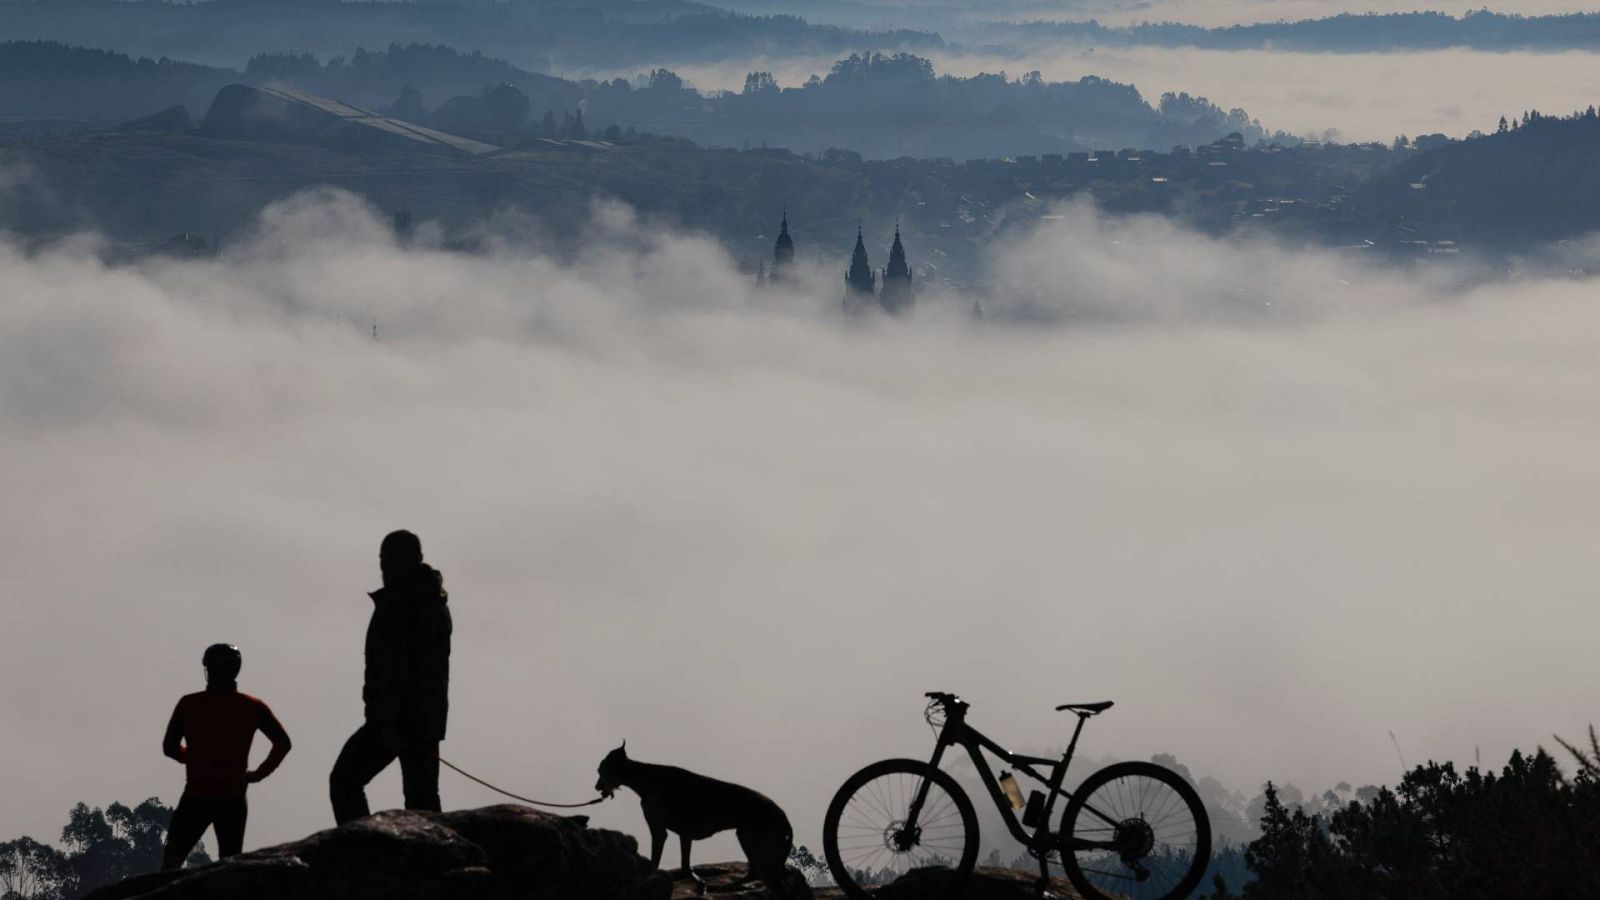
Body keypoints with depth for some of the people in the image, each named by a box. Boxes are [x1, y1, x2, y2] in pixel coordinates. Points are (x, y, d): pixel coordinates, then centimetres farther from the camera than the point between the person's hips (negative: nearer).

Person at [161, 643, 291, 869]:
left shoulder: (188, 705, -4)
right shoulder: (252, 708, -1)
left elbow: (170, 747, 1)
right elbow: (283, 743, 0)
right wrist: (259, 773, 6)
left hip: (196, 798, -1)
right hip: (233, 800, 1)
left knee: (172, 859, 9)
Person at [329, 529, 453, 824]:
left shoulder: (395, 603, -11)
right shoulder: (437, 606, 16)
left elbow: (391, 666, -19)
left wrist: (388, 720, -22)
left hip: (397, 718, -8)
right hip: (429, 719, 8)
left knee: (344, 781, -1)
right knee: (422, 796, 9)